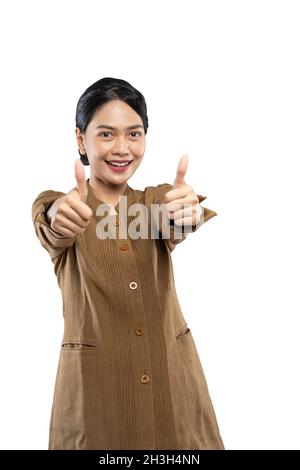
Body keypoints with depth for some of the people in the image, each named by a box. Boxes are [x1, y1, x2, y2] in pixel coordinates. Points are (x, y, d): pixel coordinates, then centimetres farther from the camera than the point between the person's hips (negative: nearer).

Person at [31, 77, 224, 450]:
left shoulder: (158, 199, 4)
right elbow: (52, 234, -24)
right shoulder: (55, 206, -1)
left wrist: (188, 212, -42)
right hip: (94, 386, -2)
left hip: (173, 381, 2)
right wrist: (58, 218, -48)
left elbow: (174, 229, -19)